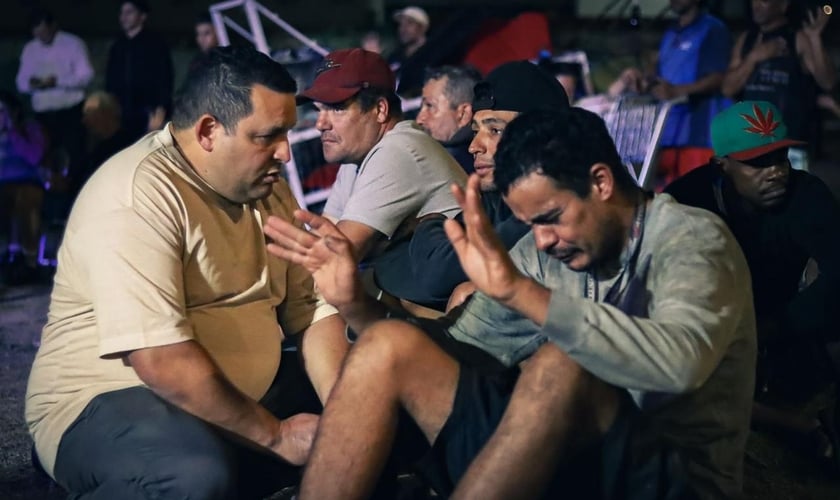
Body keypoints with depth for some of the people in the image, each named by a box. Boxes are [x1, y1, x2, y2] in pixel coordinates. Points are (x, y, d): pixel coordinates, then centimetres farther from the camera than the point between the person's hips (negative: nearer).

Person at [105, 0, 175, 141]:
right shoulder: (117, 48, 17)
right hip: (120, 117, 5)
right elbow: (110, 83, 18)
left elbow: (165, 81, -4)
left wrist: (160, 113, -13)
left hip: (148, 117, -4)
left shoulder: (156, 45, 2)